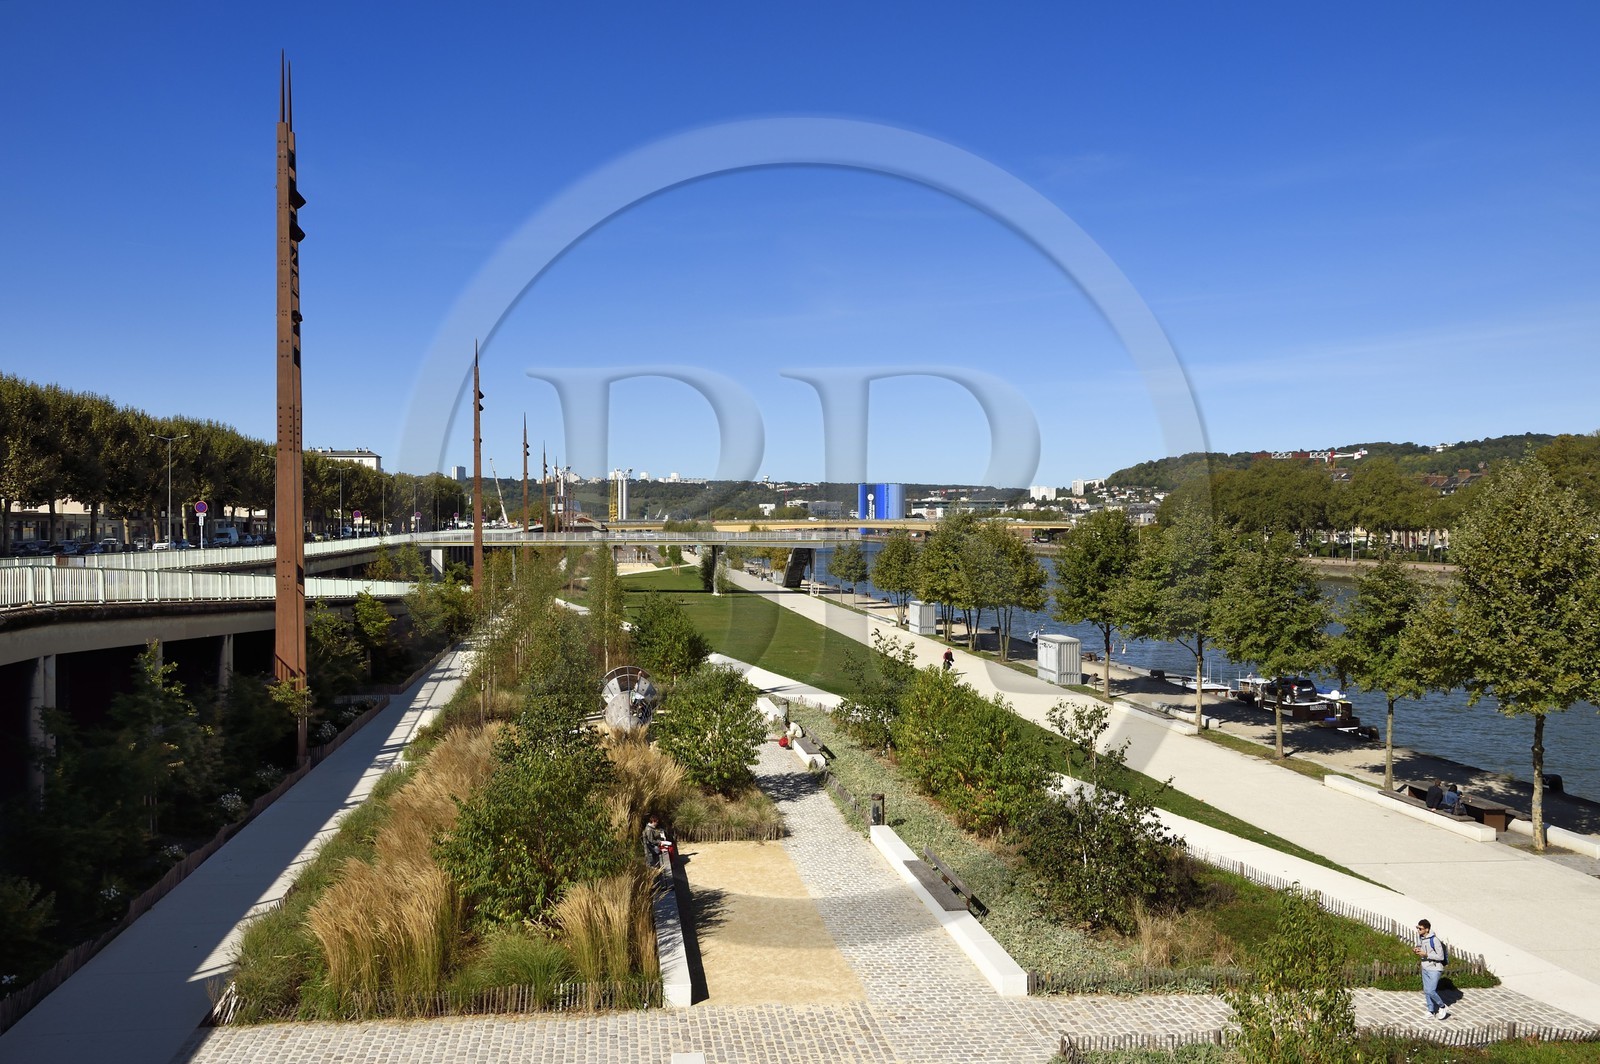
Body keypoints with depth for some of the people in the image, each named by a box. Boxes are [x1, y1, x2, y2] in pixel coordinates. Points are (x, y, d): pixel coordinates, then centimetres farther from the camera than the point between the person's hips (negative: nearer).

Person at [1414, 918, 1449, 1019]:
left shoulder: (1434, 940, -23)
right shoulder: (1420, 937, 1)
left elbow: (1441, 957, -20)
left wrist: (1426, 955, -26)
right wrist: (1417, 950, -5)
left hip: (1434, 969, -8)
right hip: (1425, 968, 8)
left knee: (1431, 991, -11)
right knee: (1426, 991, 12)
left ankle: (1442, 1007, 15)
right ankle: (1431, 1011, 27)